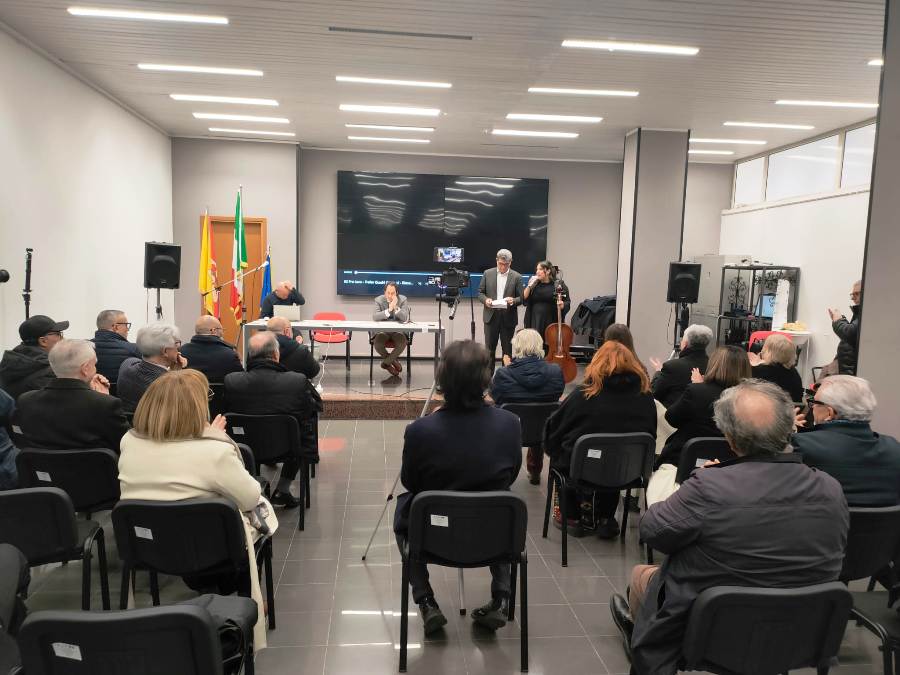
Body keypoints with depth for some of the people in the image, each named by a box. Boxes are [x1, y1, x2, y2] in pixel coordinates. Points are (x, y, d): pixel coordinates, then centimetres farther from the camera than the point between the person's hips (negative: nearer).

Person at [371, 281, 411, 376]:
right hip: (382, 330, 1)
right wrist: (389, 310, -28)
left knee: (403, 342, -31)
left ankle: (386, 362, -7)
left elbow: (405, 319, -14)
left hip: (398, 331, 0)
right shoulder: (379, 300, -2)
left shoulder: (403, 300, -4)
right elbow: (375, 317, -16)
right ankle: (393, 360, -2)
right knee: (377, 343, -29)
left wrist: (396, 307, -29)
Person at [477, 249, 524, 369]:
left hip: (508, 318, -1)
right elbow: (480, 292, 8)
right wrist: (485, 300, -13)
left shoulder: (517, 277, 0)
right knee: (489, 349, 4)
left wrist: (513, 300, -20)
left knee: (507, 349, 7)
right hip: (491, 316, 1)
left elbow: (521, 298, 1)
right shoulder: (488, 273, 4)